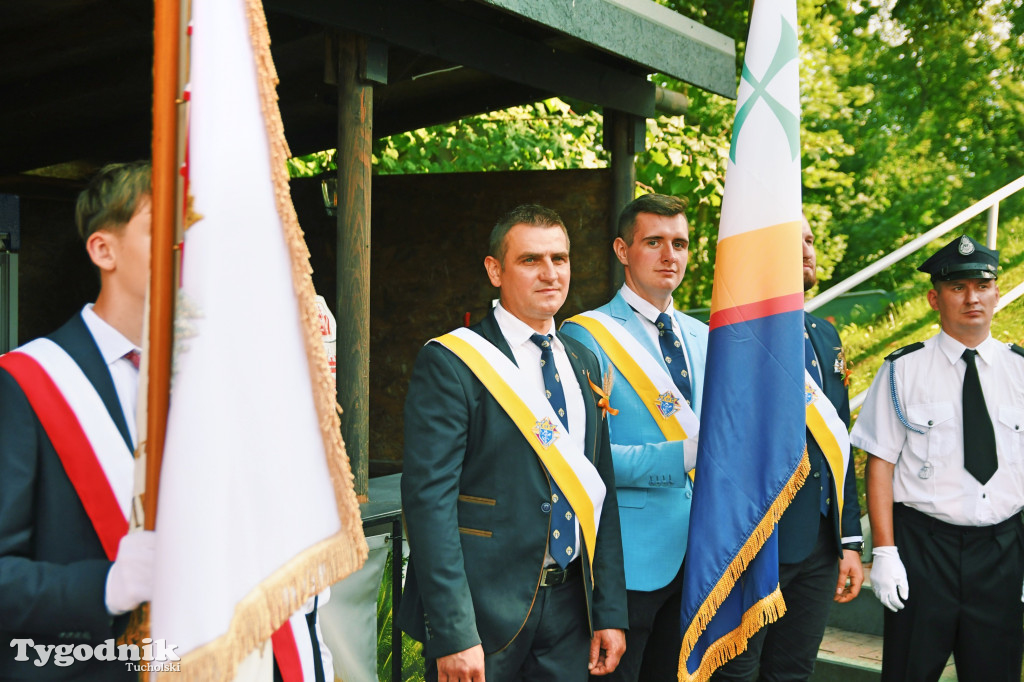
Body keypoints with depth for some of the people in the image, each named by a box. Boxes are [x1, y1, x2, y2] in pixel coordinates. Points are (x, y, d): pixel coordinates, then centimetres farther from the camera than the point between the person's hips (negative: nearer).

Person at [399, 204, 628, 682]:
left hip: (569, 606, 5)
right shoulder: (448, 363, -10)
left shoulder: (584, 364, 10)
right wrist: (452, 634, -19)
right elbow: (428, 497, -15)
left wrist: (610, 611, 8)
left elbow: (601, 489, 11)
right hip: (484, 608, -5)